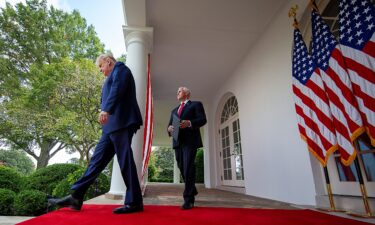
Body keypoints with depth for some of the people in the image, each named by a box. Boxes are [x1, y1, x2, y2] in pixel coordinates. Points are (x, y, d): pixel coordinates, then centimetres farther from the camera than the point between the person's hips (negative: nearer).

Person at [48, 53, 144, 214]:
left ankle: (134, 202, -1)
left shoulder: (120, 67, 4)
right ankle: (76, 197, 13)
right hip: (112, 124, 10)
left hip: (121, 122, -10)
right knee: (98, 159, 7)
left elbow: (118, 89, -16)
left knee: (125, 160, -9)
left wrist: (106, 110, -27)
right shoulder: (112, 77, 31)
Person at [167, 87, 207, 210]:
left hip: (190, 140, -6)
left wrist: (189, 123, -21)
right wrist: (169, 128, -4)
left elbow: (203, 119, -4)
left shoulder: (196, 104, 9)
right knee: (182, 168, 9)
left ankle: (188, 199, -5)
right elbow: (170, 124, 20)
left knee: (188, 168, -13)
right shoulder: (174, 110, 27)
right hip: (178, 141, 6)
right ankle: (192, 190, 31)